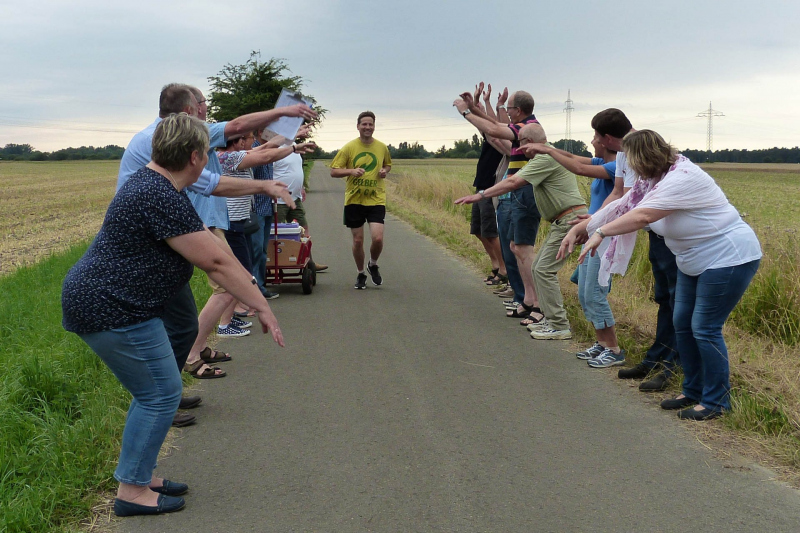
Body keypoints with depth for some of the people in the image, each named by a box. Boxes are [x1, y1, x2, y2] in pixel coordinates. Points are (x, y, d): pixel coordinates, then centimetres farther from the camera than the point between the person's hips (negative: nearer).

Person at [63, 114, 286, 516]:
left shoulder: (150, 182, 10)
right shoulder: (162, 198, -24)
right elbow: (217, 263, -21)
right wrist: (263, 309, -14)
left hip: (97, 299, 11)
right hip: (113, 310, -11)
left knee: (154, 393, 18)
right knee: (160, 395, -1)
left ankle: (139, 476, 28)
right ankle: (132, 491, 9)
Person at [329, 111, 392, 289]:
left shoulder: (382, 147, 4)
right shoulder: (348, 148, -3)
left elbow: (388, 165, 23)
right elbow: (333, 171, -3)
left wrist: (385, 171, 0)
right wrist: (352, 171, -19)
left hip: (376, 200, 1)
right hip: (354, 200, -1)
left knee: (377, 238, -12)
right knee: (358, 240, 5)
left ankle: (373, 265, 19)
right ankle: (360, 274, 27)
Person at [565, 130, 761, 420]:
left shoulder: (682, 178, -26)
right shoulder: (651, 181, 4)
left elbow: (643, 216, -35)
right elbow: (619, 208, 3)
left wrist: (600, 232, -31)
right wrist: (578, 229, 1)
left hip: (728, 259, -10)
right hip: (694, 262, 10)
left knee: (705, 330, -7)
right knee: (683, 323, 11)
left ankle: (716, 401, 7)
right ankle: (693, 390, 24)